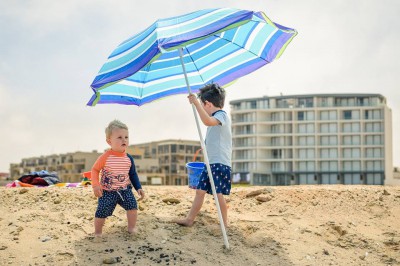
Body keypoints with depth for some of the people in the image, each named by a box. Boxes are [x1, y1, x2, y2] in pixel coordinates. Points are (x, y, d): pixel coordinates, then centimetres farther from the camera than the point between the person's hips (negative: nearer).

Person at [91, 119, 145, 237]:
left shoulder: (129, 158, -4)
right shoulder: (105, 157, -16)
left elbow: (133, 174, 9)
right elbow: (95, 170, -6)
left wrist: (138, 188, 3)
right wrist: (95, 185, -18)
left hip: (125, 189, 3)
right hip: (107, 191, -3)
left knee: (132, 205, -14)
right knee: (102, 211, -8)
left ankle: (132, 229, 4)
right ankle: (97, 233, 15)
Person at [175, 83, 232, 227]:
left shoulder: (222, 115, -12)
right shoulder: (215, 118, 18)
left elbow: (207, 121, -35)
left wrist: (196, 103, -34)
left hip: (220, 163, -10)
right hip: (210, 163, 10)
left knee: (218, 193, -10)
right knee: (200, 190, 12)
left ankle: (225, 223, 1)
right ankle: (189, 219, 19)